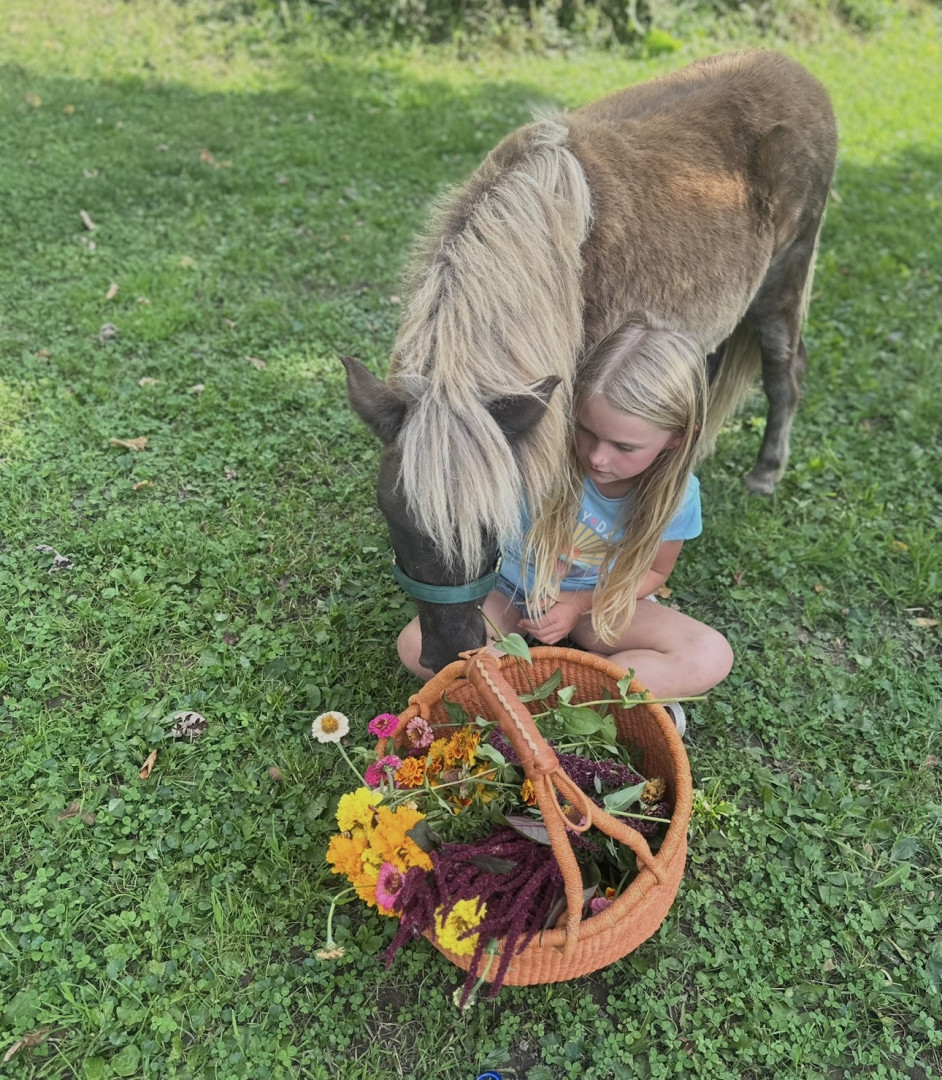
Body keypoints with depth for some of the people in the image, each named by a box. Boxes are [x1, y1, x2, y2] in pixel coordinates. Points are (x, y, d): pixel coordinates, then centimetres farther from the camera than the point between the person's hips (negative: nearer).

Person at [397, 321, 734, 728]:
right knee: (416, 646, -25)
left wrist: (580, 604, -18)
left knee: (712, 657, -22)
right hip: (510, 591, 0)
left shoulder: (675, 494, -19)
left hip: (595, 603, 1)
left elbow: (653, 570, -4)